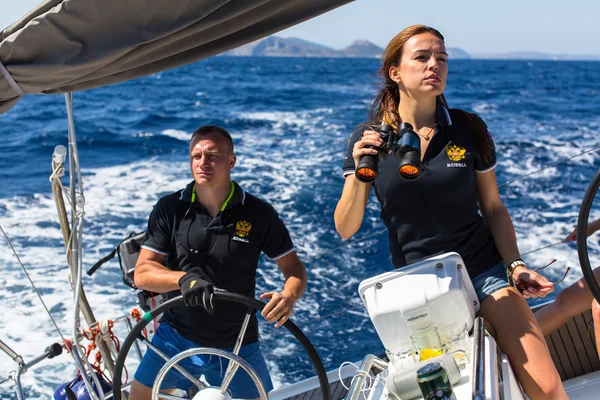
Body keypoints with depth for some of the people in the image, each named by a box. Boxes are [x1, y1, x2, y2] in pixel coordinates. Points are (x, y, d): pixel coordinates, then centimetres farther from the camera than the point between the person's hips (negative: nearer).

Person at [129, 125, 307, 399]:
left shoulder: (259, 213, -8)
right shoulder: (169, 209, -6)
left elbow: (294, 268, -3)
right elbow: (142, 273, -9)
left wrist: (289, 295, -26)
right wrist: (183, 279, -29)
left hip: (238, 346, 0)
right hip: (176, 339, 1)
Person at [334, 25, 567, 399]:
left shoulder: (469, 129, -3)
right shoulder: (368, 139, -5)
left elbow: (493, 207, 5)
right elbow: (346, 228, -5)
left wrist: (516, 265, -9)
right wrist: (360, 173, -21)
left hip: (483, 270, 1)